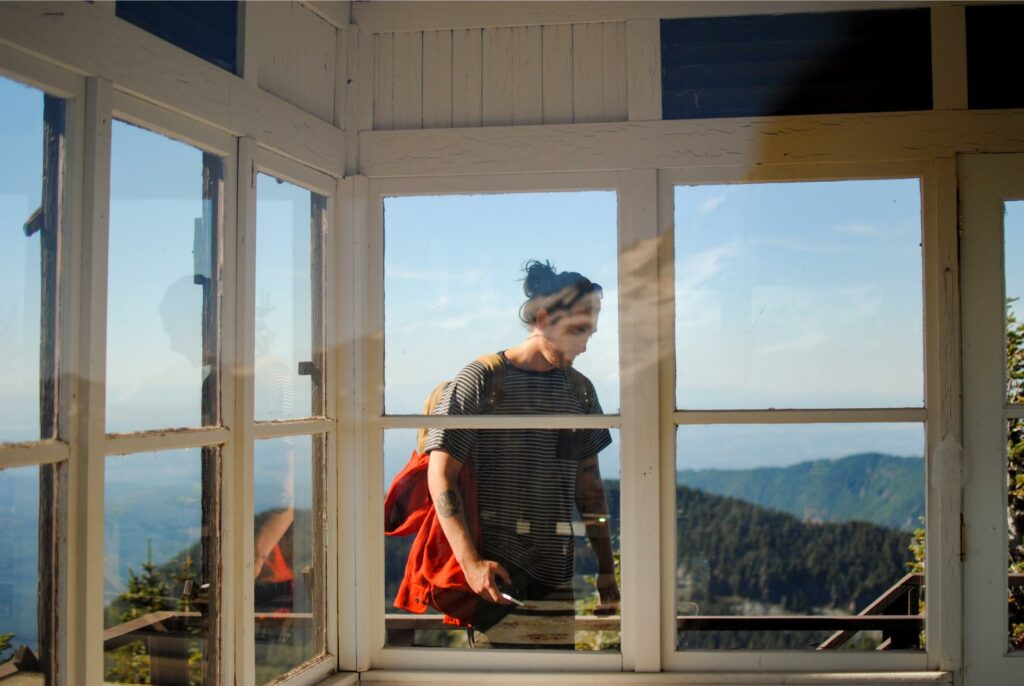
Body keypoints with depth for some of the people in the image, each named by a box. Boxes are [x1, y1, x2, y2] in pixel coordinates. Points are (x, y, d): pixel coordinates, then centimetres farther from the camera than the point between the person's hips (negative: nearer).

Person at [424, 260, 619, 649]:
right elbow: (441, 476, -8)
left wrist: (606, 568, 13)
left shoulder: (580, 390, 13)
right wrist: (470, 562, -17)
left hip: (560, 577, 5)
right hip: (499, 576, -5)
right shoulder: (480, 380, -3)